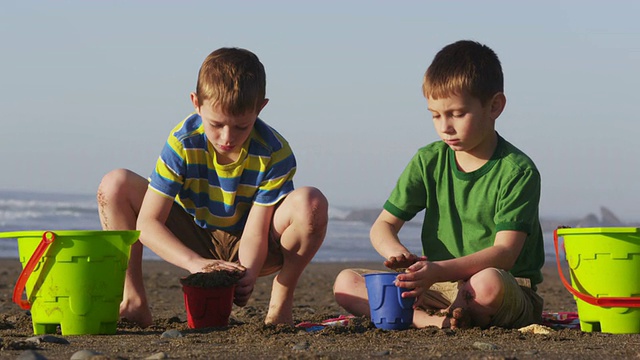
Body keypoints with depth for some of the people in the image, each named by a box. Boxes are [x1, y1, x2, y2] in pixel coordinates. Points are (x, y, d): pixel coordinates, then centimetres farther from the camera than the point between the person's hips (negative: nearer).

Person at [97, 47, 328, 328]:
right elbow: (147, 223, -25)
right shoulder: (182, 143, -21)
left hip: (245, 251, -1)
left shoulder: (274, 154, -23)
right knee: (115, 186, -18)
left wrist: (247, 275, -48)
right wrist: (195, 262, -42)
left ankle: (280, 305, -12)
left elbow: (255, 233, -25)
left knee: (311, 204, -32)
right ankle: (134, 302, -12)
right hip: (195, 244, 2)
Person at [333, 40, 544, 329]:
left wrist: (438, 271, -34)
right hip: (439, 288, 6)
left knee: (488, 283, -43)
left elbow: (505, 252, -19)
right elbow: (383, 225, 6)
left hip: (510, 291, -6)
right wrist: (397, 253, -20)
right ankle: (429, 321, -30)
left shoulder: (518, 171, -9)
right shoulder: (428, 162, 7)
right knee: (346, 284, -11)